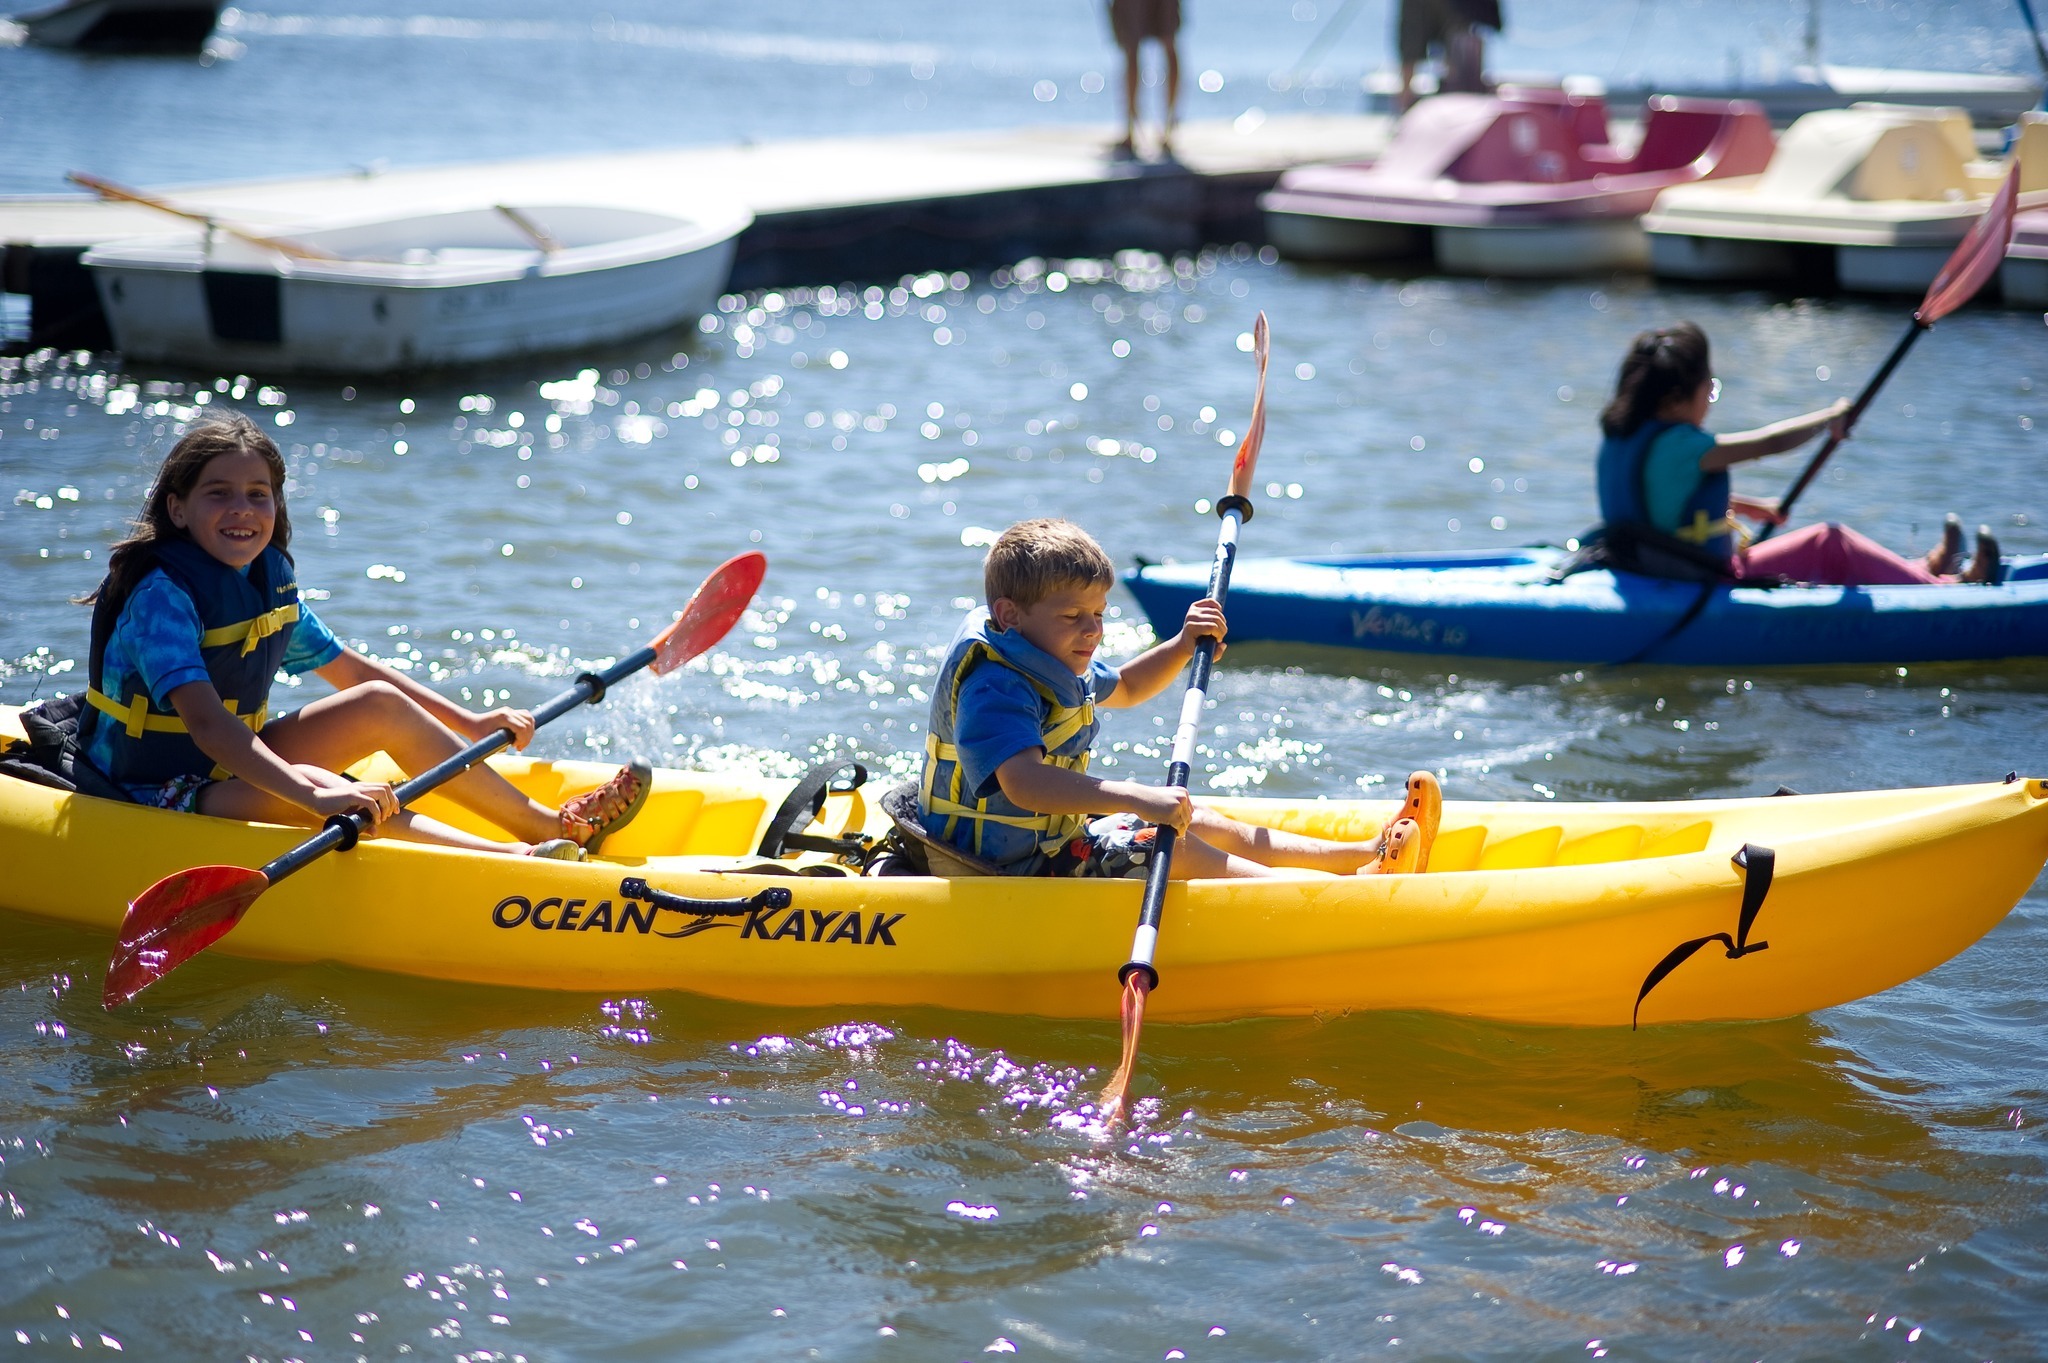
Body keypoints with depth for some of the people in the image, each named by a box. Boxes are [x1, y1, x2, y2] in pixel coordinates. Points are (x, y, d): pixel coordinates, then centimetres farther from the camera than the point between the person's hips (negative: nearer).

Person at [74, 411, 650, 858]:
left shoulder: (268, 577, 3)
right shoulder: (162, 594, -23)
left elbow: (349, 668, 14)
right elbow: (206, 722, -37)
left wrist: (470, 724, 9)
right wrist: (314, 797, -49)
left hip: (236, 767, 9)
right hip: (157, 793, -9)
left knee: (382, 705, 0)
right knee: (305, 785, -34)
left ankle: (550, 824, 2)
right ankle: (515, 857, -44)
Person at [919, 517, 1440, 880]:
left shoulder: (1050, 662, 9)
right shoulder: (994, 686, -27)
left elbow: (1123, 688, 30)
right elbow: (1024, 783, -44)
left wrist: (1183, 646, 11)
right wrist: (1137, 799, -51)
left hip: (1056, 834, 11)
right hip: (1015, 864, -11)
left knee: (1204, 824, 12)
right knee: (1171, 846, -18)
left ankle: (1367, 855, 14)